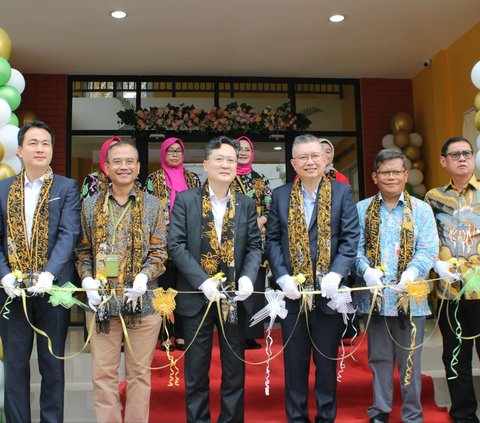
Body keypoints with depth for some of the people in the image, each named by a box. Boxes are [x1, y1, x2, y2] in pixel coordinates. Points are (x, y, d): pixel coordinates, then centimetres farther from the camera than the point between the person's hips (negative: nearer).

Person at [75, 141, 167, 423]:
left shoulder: (153, 205, 4)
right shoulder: (90, 205, 8)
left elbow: (159, 251, 1)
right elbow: (83, 251, 10)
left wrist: (144, 276, -16)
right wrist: (88, 280, -6)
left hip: (143, 301, -1)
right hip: (101, 301, 1)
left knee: (139, 372, 8)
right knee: (103, 373, 7)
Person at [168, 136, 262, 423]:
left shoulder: (247, 204, 7)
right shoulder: (185, 200, -1)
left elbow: (255, 246, 5)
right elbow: (176, 245, -8)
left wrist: (248, 277, -15)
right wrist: (203, 282, -18)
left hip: (235, 297, 2)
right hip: (197, 295, -2)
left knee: (235, 369, 12)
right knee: (196, 370, 9)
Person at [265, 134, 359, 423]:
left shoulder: (343, 193, 1)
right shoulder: (280, 195, 7)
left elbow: (351, 239, -4)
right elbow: (273, 240, 3)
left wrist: (335, 275, -17)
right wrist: (283, 277, -10)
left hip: (328, 291, -1)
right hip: (292, 292, 2)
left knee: (327, 361, 11)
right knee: (294, 361, 11)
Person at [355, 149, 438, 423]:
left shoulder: (421, 210, 3)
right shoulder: (362, 210, 6)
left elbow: (428, 251, -5)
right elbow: (355, 246, 0)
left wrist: (411, 274, -23)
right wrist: (366, 270, -18)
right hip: (375, 296, 1)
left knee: (410, 359, 8)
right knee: (380, 358, 13)